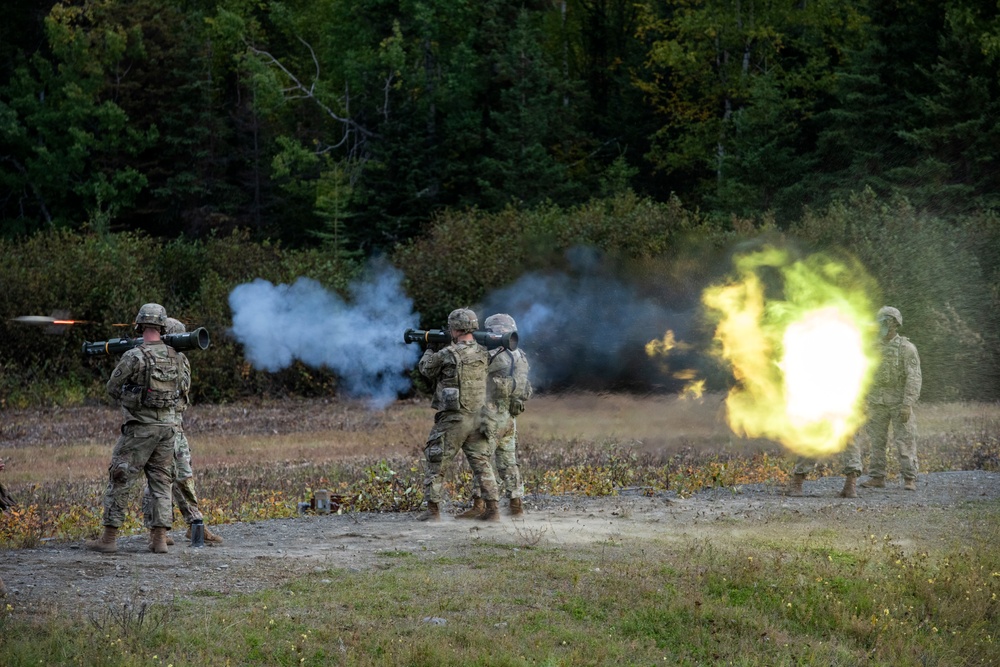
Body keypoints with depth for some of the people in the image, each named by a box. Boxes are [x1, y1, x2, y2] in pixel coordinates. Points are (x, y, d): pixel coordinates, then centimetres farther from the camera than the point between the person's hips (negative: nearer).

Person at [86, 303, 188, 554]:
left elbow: (113, 388, -4)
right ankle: (159, 538, 4)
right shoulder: (176, 357, 3)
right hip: (168, 427, 5)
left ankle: (109, 537, 3)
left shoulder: (134, 357, -15)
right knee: (161, 481, 11)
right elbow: (184, 387, 19)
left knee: (119, 480, 3)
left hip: (139, 428, -5)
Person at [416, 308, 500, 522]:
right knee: (482, 463, 11)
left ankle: (433, 510, 5)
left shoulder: (447, 355, -16)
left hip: (453, 419, -5)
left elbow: (426, 369, 4)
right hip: (477, 416, 5)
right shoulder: (482, 352, 2)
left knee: (434, 463, 6)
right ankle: (492, 508, 5)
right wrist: (444, 346, 22)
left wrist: (430, 349, 21)